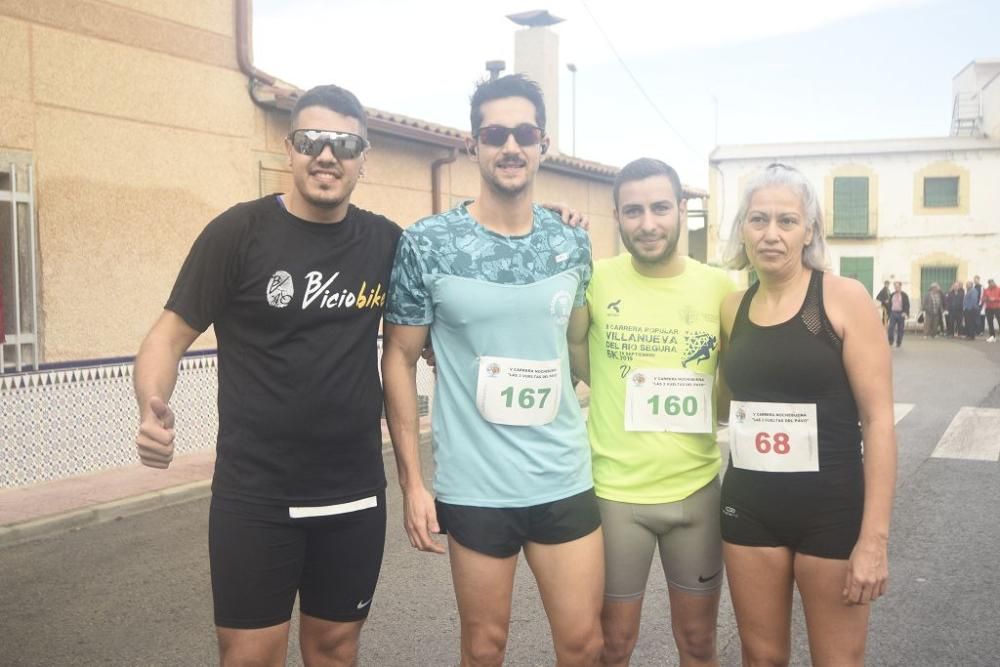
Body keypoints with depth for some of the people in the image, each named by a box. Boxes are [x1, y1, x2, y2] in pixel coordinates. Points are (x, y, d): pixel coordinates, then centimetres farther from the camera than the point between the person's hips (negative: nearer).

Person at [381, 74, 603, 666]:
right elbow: (400, 360, -3)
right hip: (473, 487, -3)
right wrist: (412, 480, -7)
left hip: (565, 480, 3)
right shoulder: (427, 244, -8)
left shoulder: (573, 245, 3)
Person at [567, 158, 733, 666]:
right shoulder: (596, 279, -7)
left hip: (697, 488, 2)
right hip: (615, 489, -1)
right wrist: (619, 395, -3)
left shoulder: (718, 286, -3)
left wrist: (705, 411, -5)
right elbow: (574, 349, 8)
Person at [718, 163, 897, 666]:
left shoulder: (843, 298, -10)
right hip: (749, 507, 4)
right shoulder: (733, 308, 4)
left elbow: (878, 418, -12)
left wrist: (874, 537, -14)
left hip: (831, 509, -4)